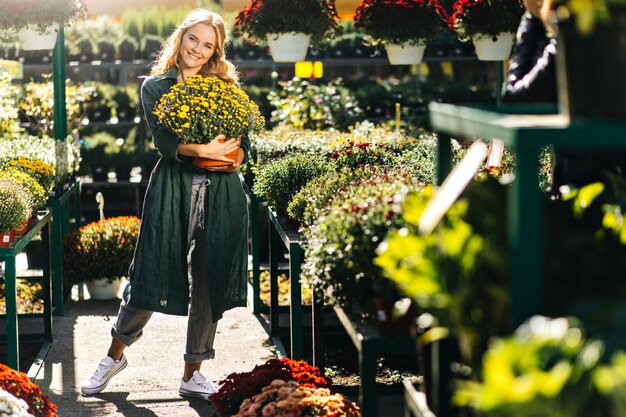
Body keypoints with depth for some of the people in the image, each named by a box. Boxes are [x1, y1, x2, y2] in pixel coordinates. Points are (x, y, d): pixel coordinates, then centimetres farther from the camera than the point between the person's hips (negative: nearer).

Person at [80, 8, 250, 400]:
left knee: (210, 283, 5)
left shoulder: (225, 86, 13)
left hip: (222, 195, 3)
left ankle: (193, 374, 17)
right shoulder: (156, 86, 6)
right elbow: (163, 139, -9)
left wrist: (235, 157, -15)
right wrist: (203, 150, -24)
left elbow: (243, 139, 8)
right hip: (173, 189, -2)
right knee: (151, 276, -1)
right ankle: (115, 355, 23)